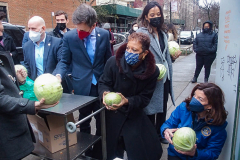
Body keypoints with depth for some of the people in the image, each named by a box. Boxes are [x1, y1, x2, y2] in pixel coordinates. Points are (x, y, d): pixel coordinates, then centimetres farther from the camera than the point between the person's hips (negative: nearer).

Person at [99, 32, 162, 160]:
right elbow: (103, 82, -5)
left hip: (134, 116, 1)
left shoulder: (152, 71, -15)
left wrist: (128, 101, -30)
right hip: (112, 114, -1)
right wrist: (105, 93, -29)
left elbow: (145, 98, -12)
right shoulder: (114, 62, -19)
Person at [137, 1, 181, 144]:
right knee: (150, 110, 8)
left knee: (162, 108, 20)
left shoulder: (163, 33, 11)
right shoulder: (141, 33, -12)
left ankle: (160, 134, 40)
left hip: (164, 78, 7)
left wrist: (173, 56, 3)